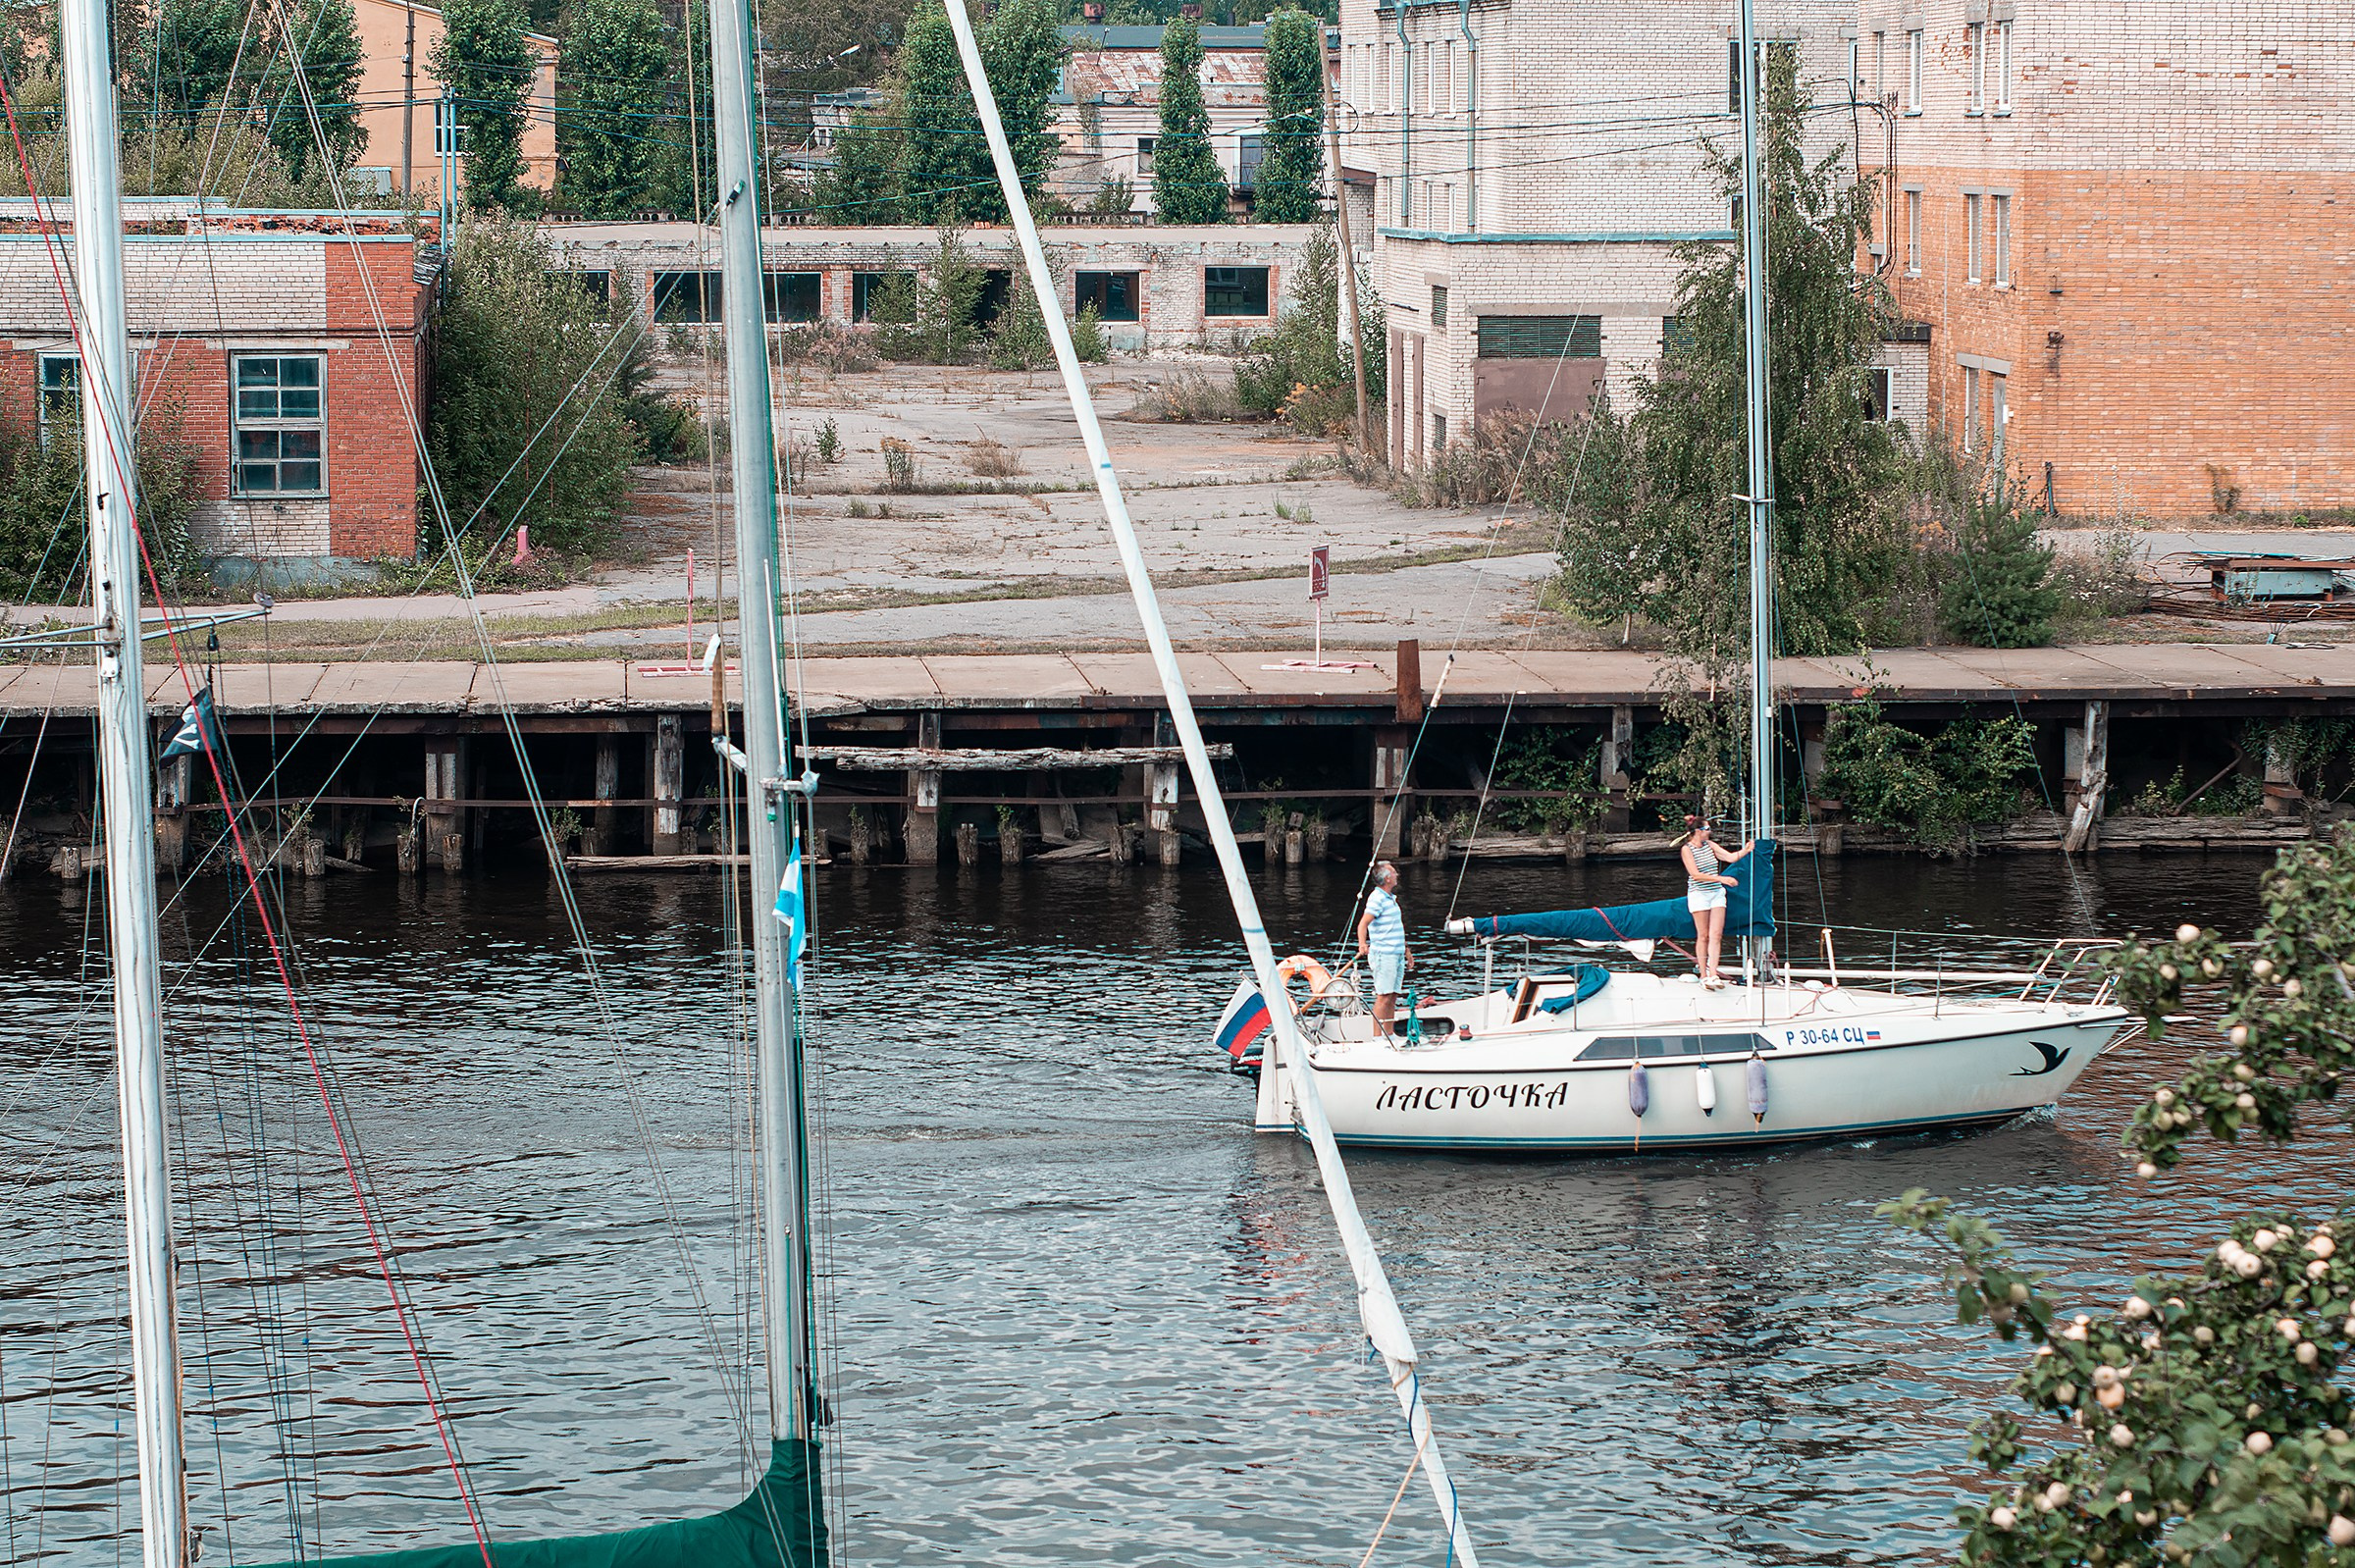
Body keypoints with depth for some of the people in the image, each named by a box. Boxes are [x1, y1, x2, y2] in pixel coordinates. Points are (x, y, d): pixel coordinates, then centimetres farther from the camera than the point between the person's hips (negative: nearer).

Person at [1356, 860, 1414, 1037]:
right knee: (1383, 997, -10)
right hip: (1384, 955, -9)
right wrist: (1362, 944, -41)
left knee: (1393, 997, 10)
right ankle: (1377, 1037, -10)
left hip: (1397, 955, 9)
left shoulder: (1391, 898, 18)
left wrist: (1406, 951, 32)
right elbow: (1363, 923, -24)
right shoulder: (1377, 899, -12)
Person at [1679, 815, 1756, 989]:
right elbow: (1695, 875, -15)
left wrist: (1746, 850, -9)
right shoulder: (1687, 849, -7)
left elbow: (1731, 857, 8)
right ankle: (1704, 976, 6)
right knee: (1704, 936, -2)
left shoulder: (1709, 845, 10)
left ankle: (1713, 975, -11)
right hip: (1699, 894, -5)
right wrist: (1721, 879, -20)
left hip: (1716, 893, 5)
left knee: (1716, 935, -6)